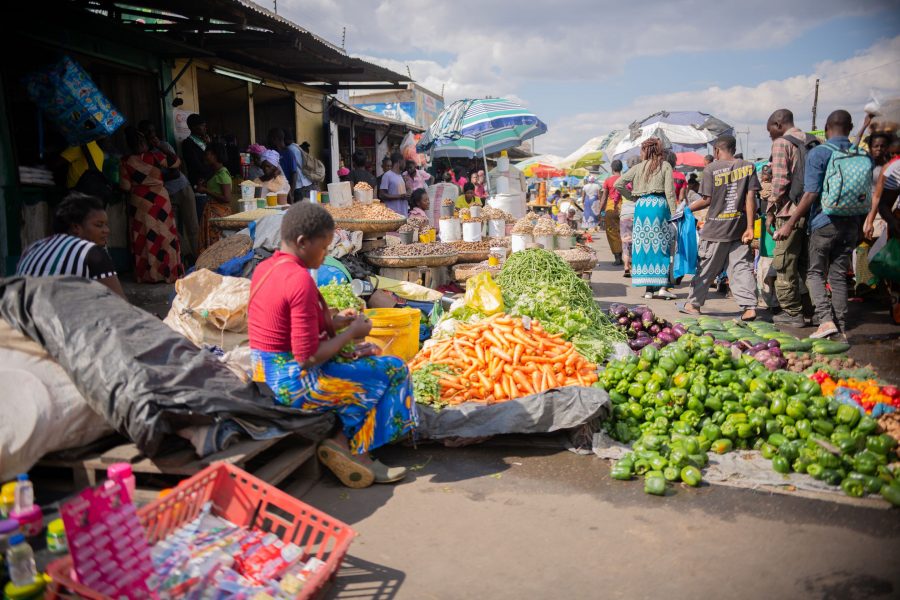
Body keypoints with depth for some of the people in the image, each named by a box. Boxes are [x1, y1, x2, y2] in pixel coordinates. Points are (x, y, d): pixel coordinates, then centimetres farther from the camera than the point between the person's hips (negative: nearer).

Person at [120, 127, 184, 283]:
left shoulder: (126, 162, -4)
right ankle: (169, 272, 8)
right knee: (164, 235, 5)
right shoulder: (154, 157, -8)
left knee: (143, 237, 8)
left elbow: (125, 186, -5)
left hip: (139, 203, 1)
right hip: (159, 199, -1)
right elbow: (176, 162, 3)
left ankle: (147, 274, 12)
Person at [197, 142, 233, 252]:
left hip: (219, 212, -9)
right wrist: (203, 186, 6)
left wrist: (206, 191, -14)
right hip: (212, 210, 9)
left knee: (216, 244, -5)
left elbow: (227, 198, -20)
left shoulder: (222, 174, -13)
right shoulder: (215, 172, 14)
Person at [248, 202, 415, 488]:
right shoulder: (300, 280, -23)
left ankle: (343, 443, 12)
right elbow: (308, 357, -24)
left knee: (366, 355, 24)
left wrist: (333, 322, 8)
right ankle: (349, 447, 8)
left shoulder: (264, 268, 6)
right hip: (293, 384, -9)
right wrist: (352, 332, -10)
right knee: (393, 370, 2)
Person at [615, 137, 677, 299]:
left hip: (641, 206, 2)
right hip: (659, 205, -2)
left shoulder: (639, 167, 11)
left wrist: (631, 196, 17)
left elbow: (618, 184, 6)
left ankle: (649, 288, 6)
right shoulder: (665, 166, 5)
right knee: (661, 245, 1)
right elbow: (669, 191, -3)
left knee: (643, 245, 5)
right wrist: (674, 212, -1)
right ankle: (662, 287, -7)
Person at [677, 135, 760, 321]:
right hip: (739, 228, 2)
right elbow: (751, 198, -3)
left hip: (716, 227, -2)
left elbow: (707, 200, -8)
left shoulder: (711, 169, -6)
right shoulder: (748, 167, 2)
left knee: (706, 268, 8)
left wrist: (688, 208, 8)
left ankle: (693, 304, 20)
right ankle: (749, 307, -6)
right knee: (742, 267, 3)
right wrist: (750, 227, -3)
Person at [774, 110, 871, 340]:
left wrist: (791, 223, -11)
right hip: (851, 223, 5)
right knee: (839, 275, 10)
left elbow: (811, 193, -15)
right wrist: (860, 226, 22)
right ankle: (841, 328, 11)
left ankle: (826, 320, -8)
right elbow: (867, 195, 11)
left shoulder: (818, 153, -8)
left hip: (825, 221, -4)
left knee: (815, 272, 7)